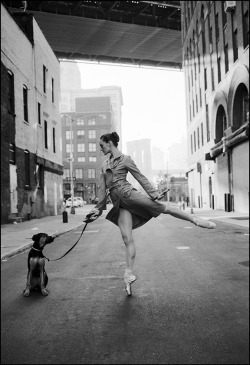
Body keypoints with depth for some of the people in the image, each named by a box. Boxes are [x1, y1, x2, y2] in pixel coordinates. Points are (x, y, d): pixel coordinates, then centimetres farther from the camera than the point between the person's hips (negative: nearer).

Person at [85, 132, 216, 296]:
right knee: (127, 238, -4)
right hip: (119, 203, 4)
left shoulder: (125, 159, 3)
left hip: (128, 194, -4)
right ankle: (129, 273, -5)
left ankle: (195, 220, -5)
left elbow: (141, 178, 2)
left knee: (162, 206, -17)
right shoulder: (105, 164, 21)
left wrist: (154, 194, -3)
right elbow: (103, 189, 21)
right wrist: (98, 209, 19)